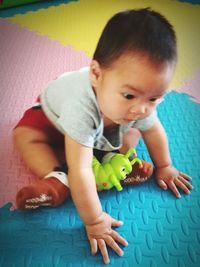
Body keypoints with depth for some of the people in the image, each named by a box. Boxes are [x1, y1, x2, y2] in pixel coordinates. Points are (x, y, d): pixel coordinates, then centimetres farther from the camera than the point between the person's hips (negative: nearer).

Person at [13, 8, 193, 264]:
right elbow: (80, 171, -51)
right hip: (54, 114, -4)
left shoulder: (140, 99, -33)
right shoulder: (82, 108, -53)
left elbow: (153, 130, -11)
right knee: (24, 136, -23)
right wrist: (94, 222, -43)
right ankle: (58, 180, -24)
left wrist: (164, 167, -1)